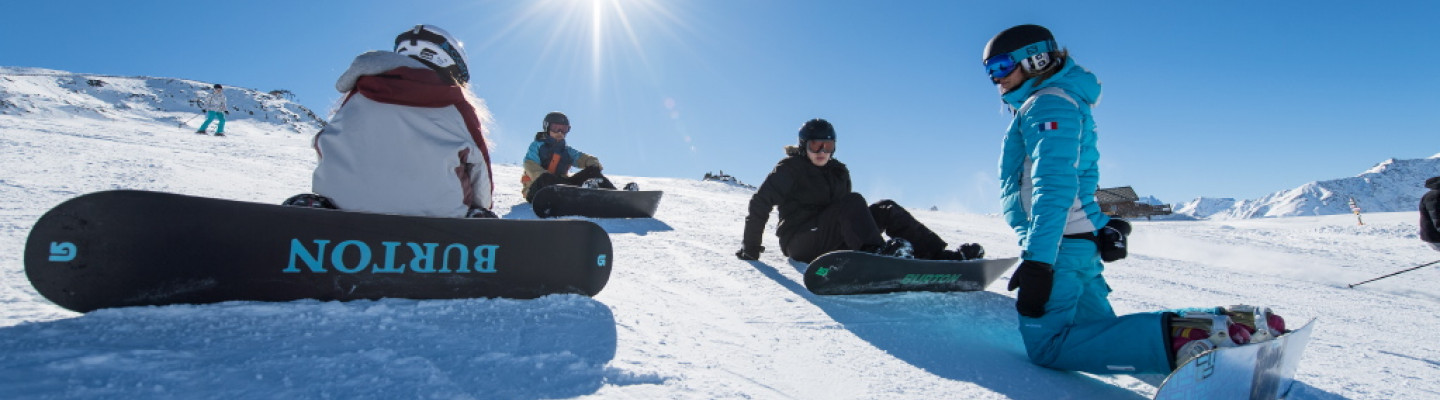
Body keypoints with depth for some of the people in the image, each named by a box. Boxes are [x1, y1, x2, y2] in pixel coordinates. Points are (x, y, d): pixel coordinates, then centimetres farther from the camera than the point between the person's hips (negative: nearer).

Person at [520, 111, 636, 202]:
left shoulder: (567, 151, 21)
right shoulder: (537, 146, 9)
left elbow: (581, 158, 3)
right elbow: (531, 167, -7)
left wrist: (593, 163, -20)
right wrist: (542, 176, -28)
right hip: (537, 187, -4)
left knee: (590, 171, -12)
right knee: (545, 178, -40)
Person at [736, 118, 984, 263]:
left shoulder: (839, 172, 15)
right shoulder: (790, 169, -4)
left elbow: (846, 214, 19)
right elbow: (761, 202, -10)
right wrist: (750, 247, -14)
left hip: (832, 241, 7)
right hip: (801, 244, -6)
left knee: (886, 210, -7)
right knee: (853, 201, -27)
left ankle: (939, 254, -17)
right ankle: (876, 252, -50)